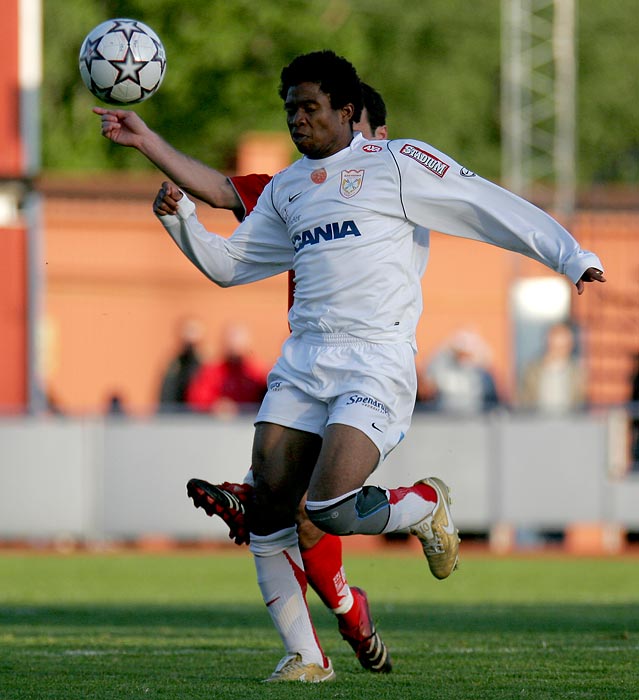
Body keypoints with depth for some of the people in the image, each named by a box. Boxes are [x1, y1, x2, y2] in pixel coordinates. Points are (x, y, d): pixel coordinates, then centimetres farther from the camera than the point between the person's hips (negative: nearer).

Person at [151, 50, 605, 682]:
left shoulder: (395, 163, 2)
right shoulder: (285, 189, 20)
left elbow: (492, 208, 0)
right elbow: (228, 264, 25)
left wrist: (574, 257, -7)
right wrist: (182, 219, 8)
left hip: (377, 361, -6)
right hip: (302, 358, 6)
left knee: (330, 509, -21)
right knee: (267, 508, -4)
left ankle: (426, 506, 11)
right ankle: (304, 656, 8)